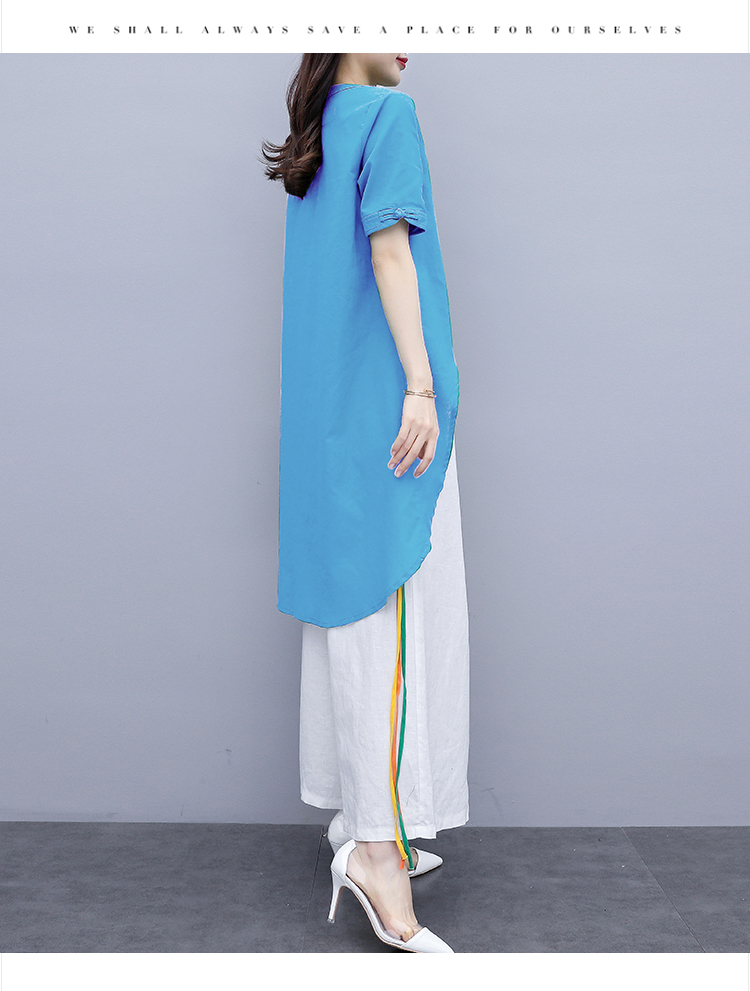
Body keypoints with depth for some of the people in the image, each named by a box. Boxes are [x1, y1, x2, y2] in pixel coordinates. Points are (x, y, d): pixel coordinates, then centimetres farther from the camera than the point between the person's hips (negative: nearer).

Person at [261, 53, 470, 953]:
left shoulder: (319, 131, 21)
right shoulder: (388, 111, -4)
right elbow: (389, 250, -15)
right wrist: (421, 387, -18)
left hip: (326, 413, 9)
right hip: (385, 403, -9)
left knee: (348, 606, 10)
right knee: (402, 608, -10)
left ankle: (356, 819, 19)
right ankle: (380, 842, -10)